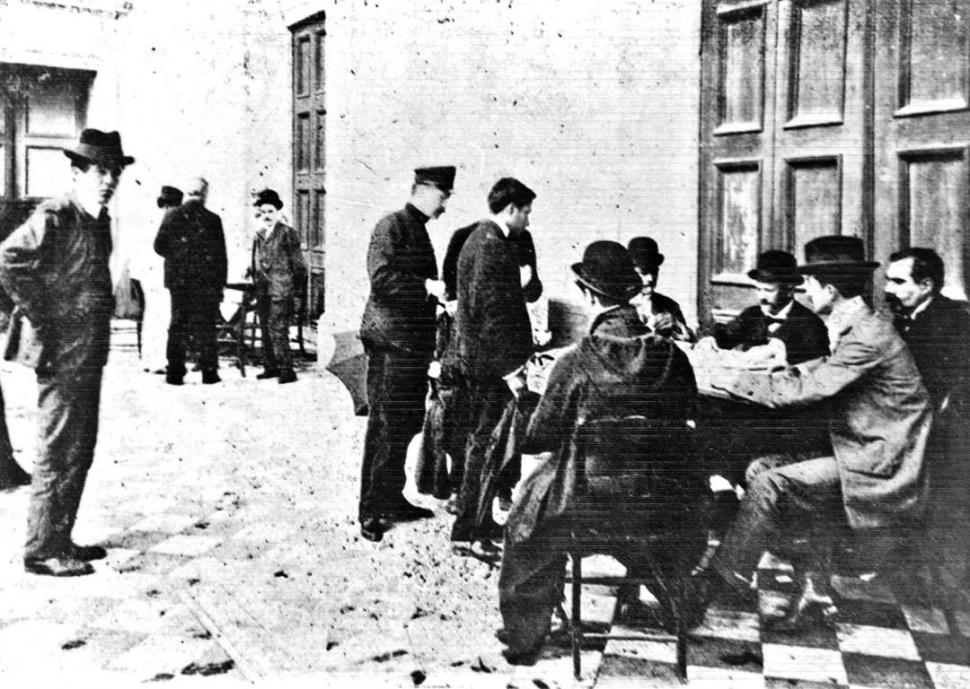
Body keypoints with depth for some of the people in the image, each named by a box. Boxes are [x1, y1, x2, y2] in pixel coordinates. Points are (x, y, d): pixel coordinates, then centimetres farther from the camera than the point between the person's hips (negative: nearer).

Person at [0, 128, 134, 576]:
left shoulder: (98, 220, 13)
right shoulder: (55, 218, -14)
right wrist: (41, 318, -20)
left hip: (88, 352, 9)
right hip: (62, 352, -9)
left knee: (80, 449, 16)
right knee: (60, 452, -2)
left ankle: (60, 539, 27)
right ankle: (42, 551, 9)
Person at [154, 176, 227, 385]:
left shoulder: (172, 217, 2)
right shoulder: (212, 220, -5)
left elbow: (159, 246, 4)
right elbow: (220, 255, -4)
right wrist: (220, 284, 1)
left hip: (178, 280, 2)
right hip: (205, 281, -2)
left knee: (178, 325, 8)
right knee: (205, 327, 5)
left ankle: (175, 371, 6)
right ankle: (209, 371, 6)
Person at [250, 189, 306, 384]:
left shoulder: (287, 233, -4)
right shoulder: (258, 235, 14)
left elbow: (298, 263, -4)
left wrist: (297, 290, -5)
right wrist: (256, 284, 15)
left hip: (280, 291, -7)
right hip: (262, 292, 7)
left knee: (278, 331, -11)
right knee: (266, 330, 11)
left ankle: (287, 371, -7)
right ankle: (270, 367, 19)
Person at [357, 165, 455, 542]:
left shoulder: (419, 230, 19)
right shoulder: (391, 226, -9)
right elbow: (381, 278, -21)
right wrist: (427, 286, -24)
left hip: (414, 344, 9)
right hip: (391, 344, -9)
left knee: (407, 425, 13)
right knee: (385, 427, -5)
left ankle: (391, 499, 25)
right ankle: (371, 511, 3)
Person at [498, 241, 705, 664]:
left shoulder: (578, 362, -16)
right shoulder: (673, 356, -6)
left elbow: (538, 439, -8)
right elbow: (685, 421, 9)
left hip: (593, 502, -3)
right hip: (666, 504, 4)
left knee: (529, 516, 22)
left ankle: (524, 635, 28)